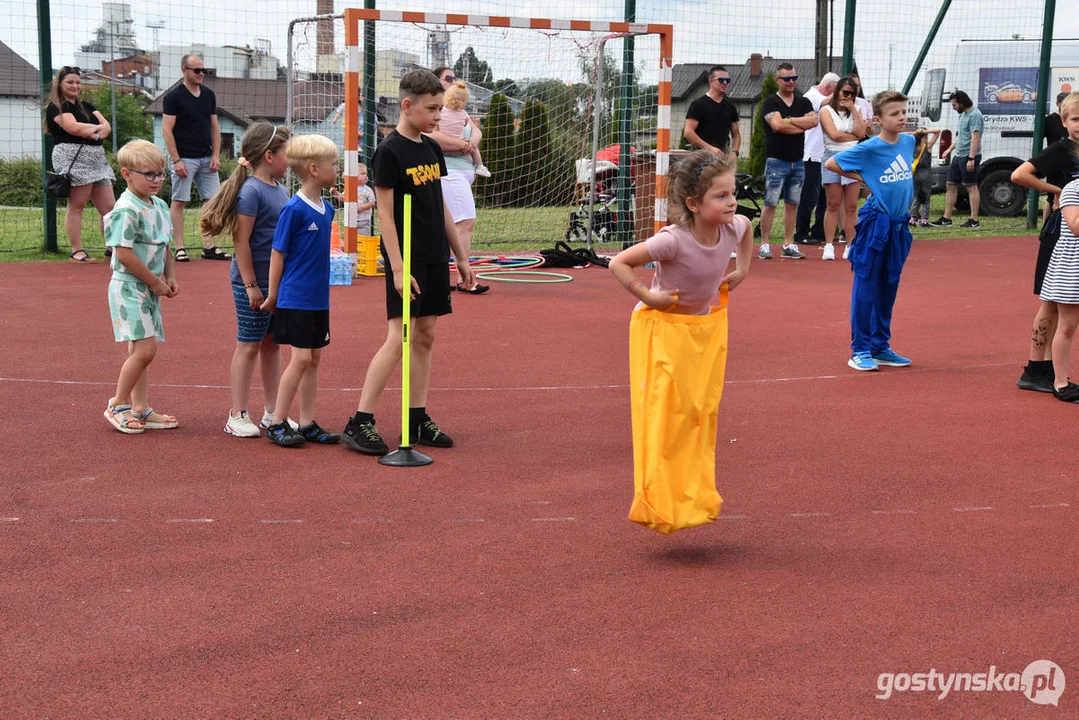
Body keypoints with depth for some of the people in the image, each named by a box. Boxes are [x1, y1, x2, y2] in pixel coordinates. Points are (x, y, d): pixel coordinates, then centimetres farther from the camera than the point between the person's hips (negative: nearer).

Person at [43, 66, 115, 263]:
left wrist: (96, 133, -10)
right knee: (76, 207, -7)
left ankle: (112, 247, 9)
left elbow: (107, 126, 13)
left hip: (96, 158, 8)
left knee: (109, 206, 3)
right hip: (73, 158, -8)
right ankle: (77, 251, -4)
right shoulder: (56, 107, -1)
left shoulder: (86, 106, 23)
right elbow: (74, 127, -16)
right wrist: (97, 127, 0)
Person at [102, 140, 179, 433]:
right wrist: (156, 282, -15)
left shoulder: (160, 206, 9)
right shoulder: (127, 210, -18)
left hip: (150, 289, 9)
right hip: (129, 287, -9)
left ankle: (139, 409, 20)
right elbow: (124, 254, -22)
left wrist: (170, 277, 5)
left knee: (139, 350, 13)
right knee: (145, 348, -13)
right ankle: (117, 405, 2)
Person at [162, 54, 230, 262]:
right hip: (184, 158, -6)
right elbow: (167, 130, -10)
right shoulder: (174, 96, -7)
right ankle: (179, 248, 2)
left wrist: (216, 155, 4)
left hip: (206, 157, 6)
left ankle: (209, 247, 10)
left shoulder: (209, 95, 11)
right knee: (179, 202, -2)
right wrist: (176, 160, -15)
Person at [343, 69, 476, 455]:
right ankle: (359, 422, -5)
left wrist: (460, 256, 17)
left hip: (435, 258, 8)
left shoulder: (431, 148, 11)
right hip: (407, 260, -8)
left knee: (425, 337, 9)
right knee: (398, 338, -11)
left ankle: (418, 421, 16)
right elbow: (385, 214, -14)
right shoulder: (389, 152, -11)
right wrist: (397, 268, -18)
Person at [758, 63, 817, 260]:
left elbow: (813, 120, -5)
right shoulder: (771, 102, -2)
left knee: (792, 204, 8)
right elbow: (777, 125, -18)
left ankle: (788, 244, 14)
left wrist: (789, 120, -11)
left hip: (797, 162, 5)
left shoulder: (803, 103, 12)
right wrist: (802, 126, -8)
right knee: (770, 204, -5)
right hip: (777, 161, -5)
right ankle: (764, 244, 0)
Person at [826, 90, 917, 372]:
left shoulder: (908, 142, 5)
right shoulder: (869, 148, -12)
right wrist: (862, 179, -5)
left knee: (888, 289, 12)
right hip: (875, 224, -6)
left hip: (899, 226, 6)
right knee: (866, 288, -1)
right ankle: (860, 350, 4)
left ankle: (880, 346, 22)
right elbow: (830, 164, -7)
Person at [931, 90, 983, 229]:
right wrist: (950, 149, 28)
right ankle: (946, 219, 14)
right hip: (958, 156, 10)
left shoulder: (975, 115, -14)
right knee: (951, 186, 10)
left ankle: (974, 221, -3)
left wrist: (971, 158, -26)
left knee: (971, 187, -6)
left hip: (969, 156, -10)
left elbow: (975, 138, -21)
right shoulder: (962, 114, 17)